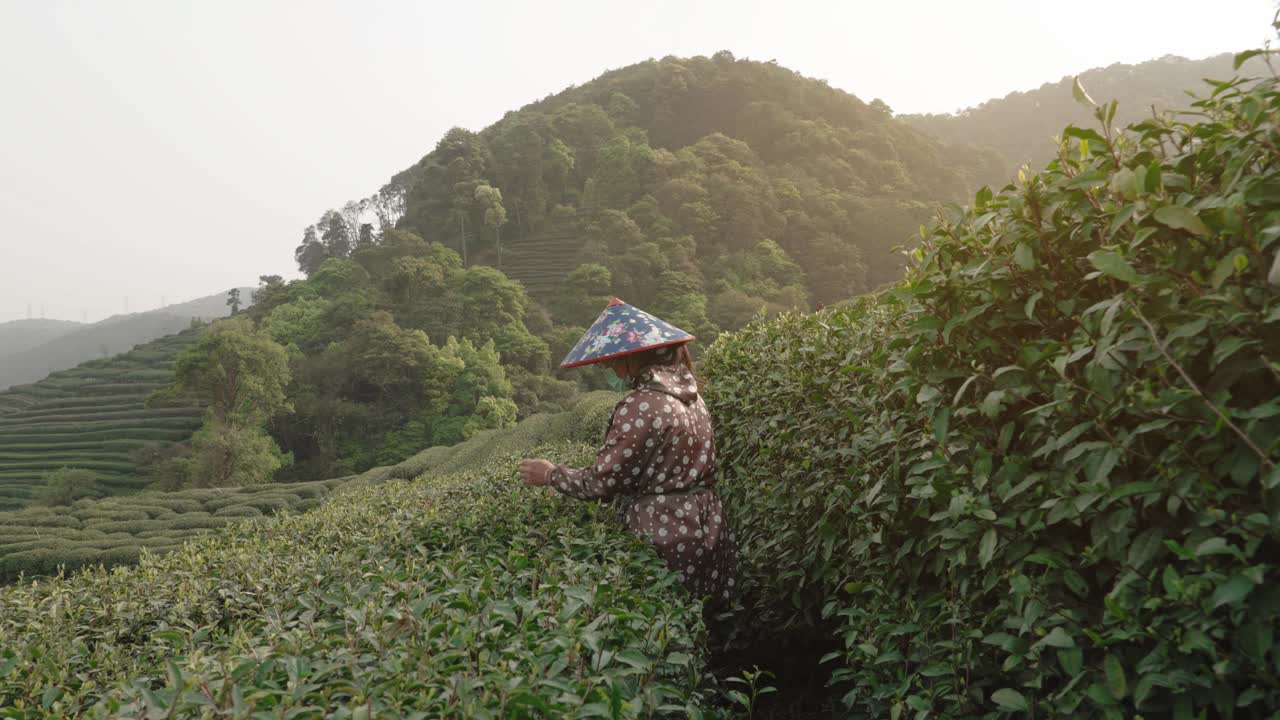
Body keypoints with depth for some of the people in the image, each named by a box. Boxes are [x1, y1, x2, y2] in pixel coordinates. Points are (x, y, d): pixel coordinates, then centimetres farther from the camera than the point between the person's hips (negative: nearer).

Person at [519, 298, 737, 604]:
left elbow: (601, 482, -14)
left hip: (667, 541, -8)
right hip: (706, 529, 8)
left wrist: (551, 474, 1)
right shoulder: (691, 397, 6)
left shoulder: (641, 406, -20)